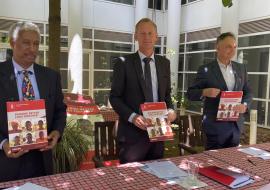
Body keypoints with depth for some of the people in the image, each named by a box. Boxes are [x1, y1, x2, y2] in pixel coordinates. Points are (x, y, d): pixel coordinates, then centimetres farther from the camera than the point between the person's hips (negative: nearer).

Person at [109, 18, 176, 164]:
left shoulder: (164, 63, 8)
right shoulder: (123, 63, -6)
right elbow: (114, 97, -6)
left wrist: (170, 110, -4)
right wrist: (132, 116, -20)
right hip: (132, 132, -4)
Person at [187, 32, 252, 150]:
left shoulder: (241, 68, 9)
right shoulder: (206, 70, -7)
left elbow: (248, 92, 12)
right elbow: (190, 93, -7)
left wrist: (245, 105, -8)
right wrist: (205, 92, -27)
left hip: (236, 125, 5)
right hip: (216, 125, -5)